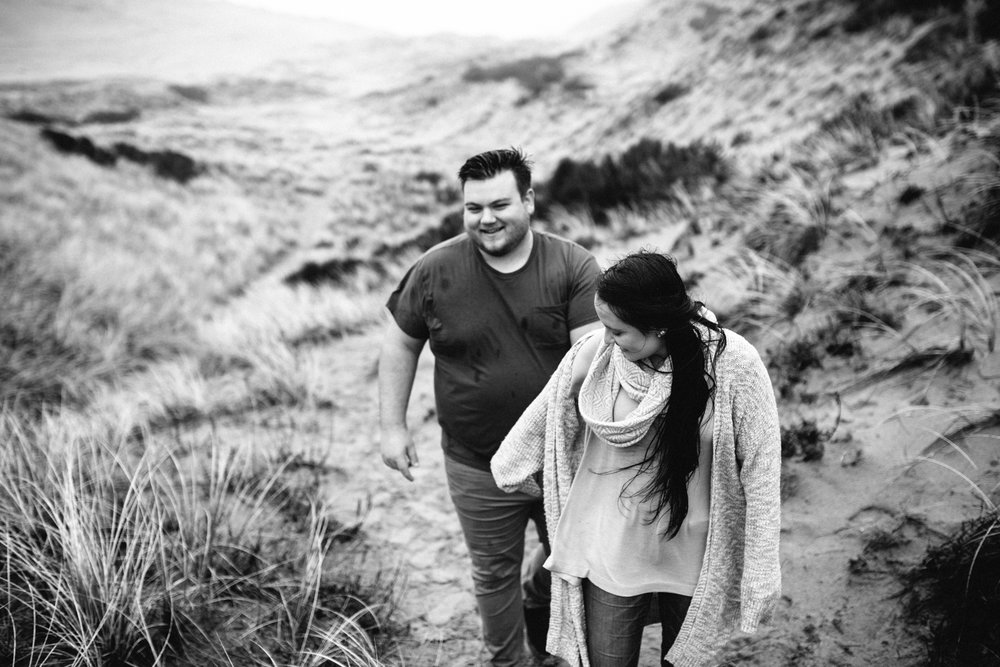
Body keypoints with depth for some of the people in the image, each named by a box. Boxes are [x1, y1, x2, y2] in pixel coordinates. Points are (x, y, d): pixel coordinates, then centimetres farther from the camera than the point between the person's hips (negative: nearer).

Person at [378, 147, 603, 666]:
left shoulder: (572, 266, -13)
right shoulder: (435, 271, -10)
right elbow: (400, 345, 2)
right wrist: (393, 426, 1)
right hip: (478, 468, 0)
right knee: (494, 573, 16)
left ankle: (538, 612, 55)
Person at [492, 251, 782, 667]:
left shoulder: (734, 365, -20)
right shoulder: (595, 354, -15)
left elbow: (760, 472, -13)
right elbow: (541, 419, 3)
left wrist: (761, 574, -11)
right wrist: (510, 466, 17)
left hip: (694, 557, -1)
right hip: (610, 555, 1)